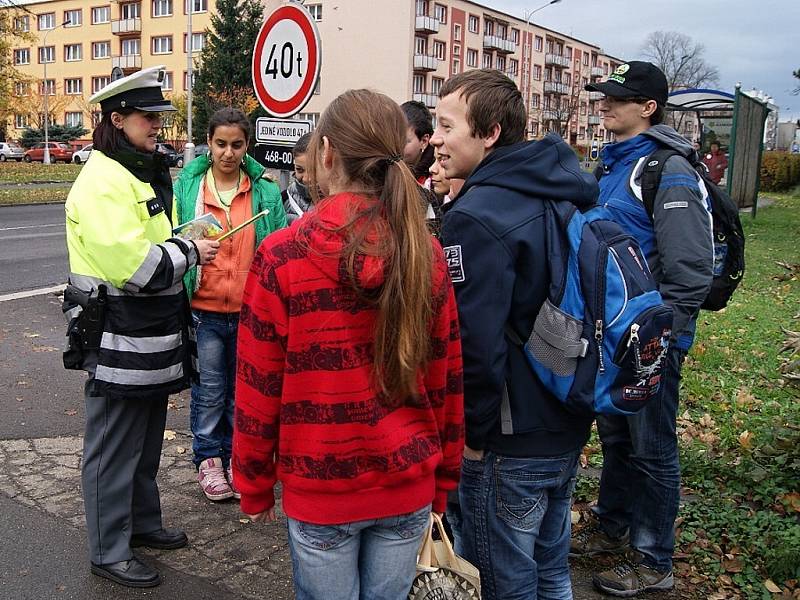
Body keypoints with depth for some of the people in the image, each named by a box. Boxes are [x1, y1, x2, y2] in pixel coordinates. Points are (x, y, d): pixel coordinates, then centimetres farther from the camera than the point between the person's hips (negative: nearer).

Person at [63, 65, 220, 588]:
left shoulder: (149, 173, 14)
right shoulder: (102, 181, -18)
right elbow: (131, 265, -28)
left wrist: (186, 248, 8)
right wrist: (190, 252, -16)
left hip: (154, 337, 10)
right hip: (118, 341, -10)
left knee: (147, 441, 22)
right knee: (114, 449, 4)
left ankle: (143, 521, 40)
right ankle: (109, 552, 19)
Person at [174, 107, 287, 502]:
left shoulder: (265, 191, 1)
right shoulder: (187, 187, 0)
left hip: (250, 310, 1)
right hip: (204, 310, -1)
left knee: (242, 390, 13)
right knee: (208, 392, 9)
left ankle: (235, 456, 31)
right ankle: (209, 459, 27)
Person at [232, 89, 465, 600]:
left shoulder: (282, 255, -15)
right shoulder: (426, 253, -6)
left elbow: (258, 387, -9)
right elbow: (447, 381, 0)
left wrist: (255, 486, 5)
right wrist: (443, 480, 13)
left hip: (320, 491, -2)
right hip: (410, 488, 3)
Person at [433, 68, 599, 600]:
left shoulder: (476, 216, -22)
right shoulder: (567, 192, 6)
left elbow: (475, 342, -27)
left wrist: (472, 433, -12)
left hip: (512, 442, -8)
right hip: (570, 426, 9)